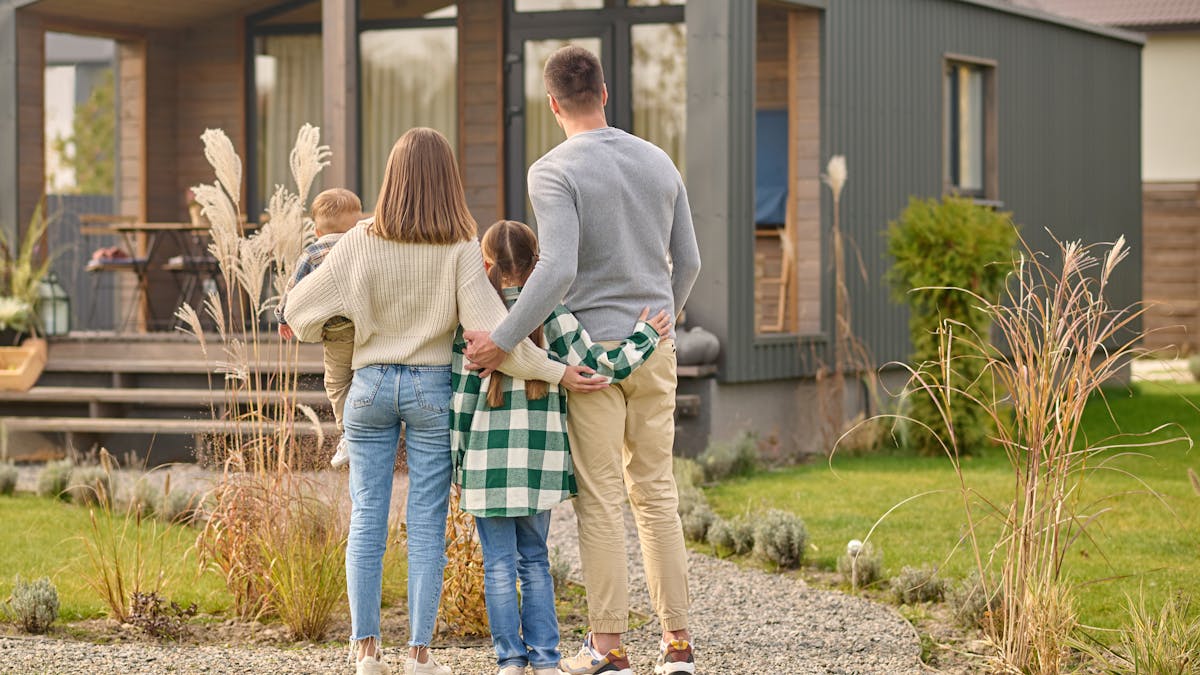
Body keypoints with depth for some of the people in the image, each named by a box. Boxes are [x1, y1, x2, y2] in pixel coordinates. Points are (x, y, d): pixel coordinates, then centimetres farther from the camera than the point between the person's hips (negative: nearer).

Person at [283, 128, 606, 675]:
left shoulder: (361, 244, -7)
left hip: (372, 384, 1)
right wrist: (556, 373, -11)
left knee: (366, 518, 8)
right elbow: (489, 330, -16)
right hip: (433, 388, -1)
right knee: (426, 523, 4)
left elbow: (300, 308, -3)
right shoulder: (460, 250, -11)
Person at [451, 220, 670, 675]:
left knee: (499, 564, 5)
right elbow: (596, 368, -5)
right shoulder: (551, 315, -2)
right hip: (541, 462, 1)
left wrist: (458, 460, 7)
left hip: (488, 462, -1)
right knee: (534, 560, 13)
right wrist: (644, 337, 8)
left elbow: (461, 396, -1)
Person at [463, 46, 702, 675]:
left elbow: (558, 270, -23)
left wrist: (502, 340, -19)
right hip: (653, 349, 5)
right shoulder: (658, 161, 7)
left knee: (599, 500, 0)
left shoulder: (554, 172, -11)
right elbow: (687, 261, 13)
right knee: (656, 492, 10)